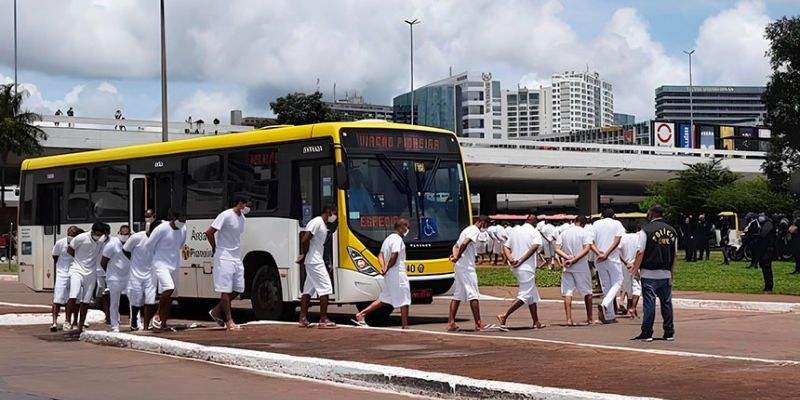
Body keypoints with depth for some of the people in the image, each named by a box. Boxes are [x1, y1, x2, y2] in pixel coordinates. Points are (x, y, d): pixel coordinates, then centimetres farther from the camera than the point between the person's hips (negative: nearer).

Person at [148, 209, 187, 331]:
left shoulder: (183, 230, 3)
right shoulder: (161, 229, -16)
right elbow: (149, 245, -5)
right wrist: (157, 257, 9)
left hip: (174, 265, 7)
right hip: (161, 265, -7)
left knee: (169, 296, 8)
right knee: (169, 288, -25)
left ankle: (163, 324, 17)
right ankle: (157, 316, -11)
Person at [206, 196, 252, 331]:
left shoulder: (242, 216, 10)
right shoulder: (226, 215, -14)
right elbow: (209, 232, -15)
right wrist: (215, 248, -3)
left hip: (237, 258, 9)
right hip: (224, 257, -8)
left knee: (238, 289, 8)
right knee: (226, 290, -4)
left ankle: (216, 311, 23)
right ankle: (229, 321, 0)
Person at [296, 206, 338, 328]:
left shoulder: (323, 225, 18)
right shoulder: (317, 222, -12)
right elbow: (305, 240, -18)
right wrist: (304, 255, -7)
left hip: (316, 261, 10)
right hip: (314, 261, -10)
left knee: (308, 290, 9)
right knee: (325, 288, -9)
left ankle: (303, 318, 11)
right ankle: (323, 319, -8)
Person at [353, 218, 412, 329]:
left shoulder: (388, 238, 18)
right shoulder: (397, 239, -14)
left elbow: (380, 255, 16)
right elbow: (393, 257, -24)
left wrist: (383, 267, 2)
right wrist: (386, 269, -12)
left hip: (389, 275, 10)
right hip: (398, 274, -10)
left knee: (384, 300, 14)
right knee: (404, 300, -2)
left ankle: (361, 314, 10)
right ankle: (405, 326, 1)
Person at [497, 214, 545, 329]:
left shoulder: (514, 230, 15)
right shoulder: (535, 232, -4)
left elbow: (506, 247, 8)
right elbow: (534, 247, -21)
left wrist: (510, 259, -7)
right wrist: (521, 260, -22)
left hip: (515, 268, 8)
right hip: (527, 268, -8)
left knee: (532, 294, 16)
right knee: (525, 295, -5)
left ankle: (536, 322, 17)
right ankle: (504, 316, -16)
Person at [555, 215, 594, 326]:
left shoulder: (563, 233, 8)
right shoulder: (586, 232, -3)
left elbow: (557, 249, -1)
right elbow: (587, 249, -15)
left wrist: (568, 257, -11)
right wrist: (574, 260, -15)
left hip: (567, 267, 2)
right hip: (582, 267, -2)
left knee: (567, 293, 2)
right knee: (587, 292, 11)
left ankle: (569, 319, -7)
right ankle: (590, 318, 17)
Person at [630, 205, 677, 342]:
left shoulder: (646, 230, -7)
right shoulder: (671, 231, 8)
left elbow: (641, 252, -8)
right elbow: (674, 254, 14)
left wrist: (635, 269, 4)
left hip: (649, 274, -4)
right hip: (666, 274, 4)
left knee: (649, 303, -2)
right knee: (667, 302, 9)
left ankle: (646, 333, 0)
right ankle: (669, 333, 11)